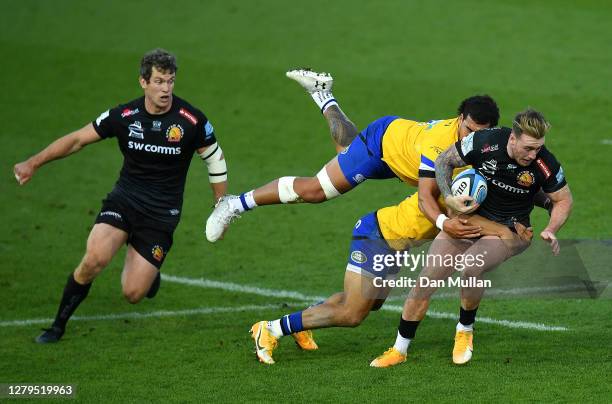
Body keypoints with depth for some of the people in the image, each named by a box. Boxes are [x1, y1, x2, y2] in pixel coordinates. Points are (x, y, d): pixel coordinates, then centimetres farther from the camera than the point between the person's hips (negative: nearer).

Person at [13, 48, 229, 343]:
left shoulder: (192, 120, -11)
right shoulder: (124, 116, -8)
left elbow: (215, 161, 5)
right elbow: (78, 139, 3)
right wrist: (33, 163, -1)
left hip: (162, 213, -1)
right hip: (123, 200, 1)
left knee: (133, 294, -7)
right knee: (95, 258, -27)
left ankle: (149, 269, 32)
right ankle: (58, 326, -7)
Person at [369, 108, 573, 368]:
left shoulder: (545, 163, -22)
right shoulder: (484, 142, -22)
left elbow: (563, 200, -3)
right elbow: (444, 161, -5)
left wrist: (551, 230, -20)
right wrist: (448, 198, -19)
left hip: (510, 229, -2)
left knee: (470, 268, -31)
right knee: (425, 280, -4)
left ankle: (465, 330, -2)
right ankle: (399, 350, 14)